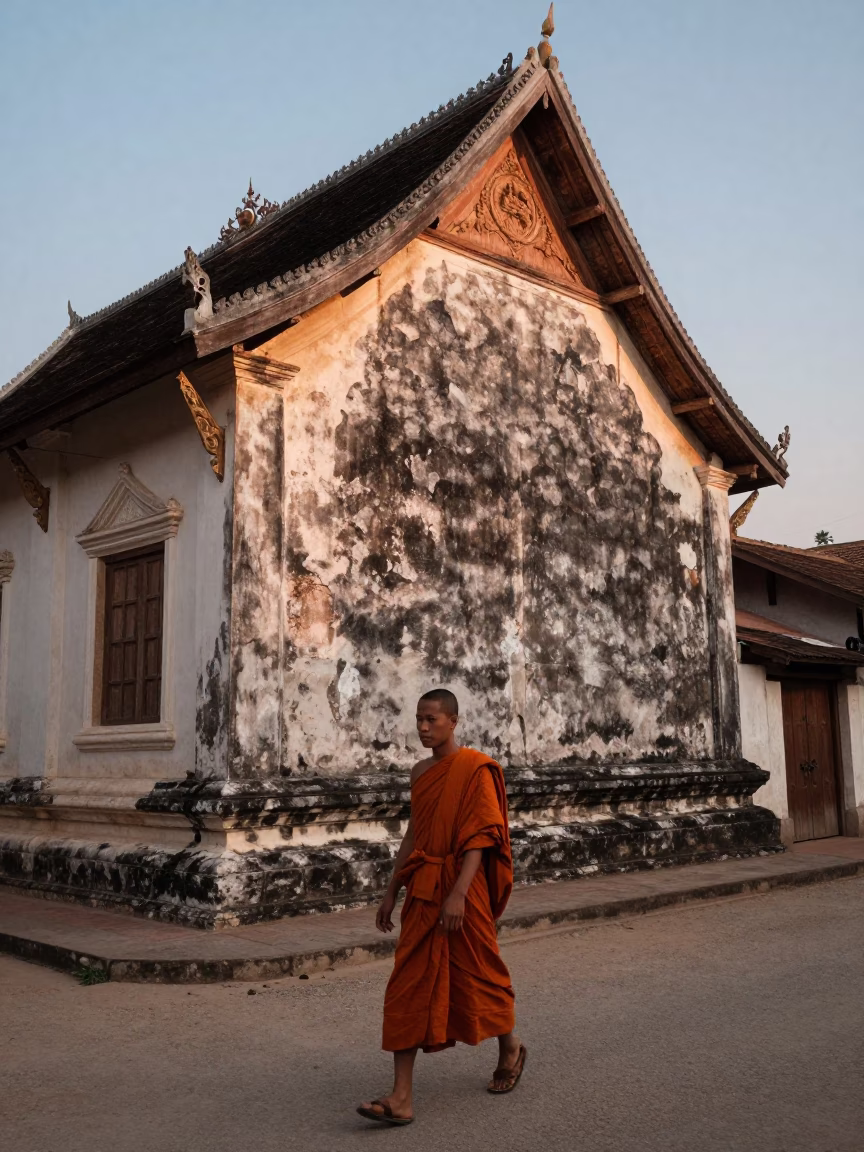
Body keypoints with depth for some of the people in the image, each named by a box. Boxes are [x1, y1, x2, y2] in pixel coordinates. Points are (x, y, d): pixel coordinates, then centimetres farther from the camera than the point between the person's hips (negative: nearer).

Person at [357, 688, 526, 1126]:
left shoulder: (475, 769, -11)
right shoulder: (420, 772, 9)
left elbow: (480, 836, -16)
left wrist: (458, 894, -24)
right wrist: (392, 892, 15)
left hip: (461, 889, -6)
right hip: (422, 891, 6)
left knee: (476, 974, 11)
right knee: (408, 988, 1)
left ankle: (510, 1047, 40)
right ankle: (401, 1098, 3)